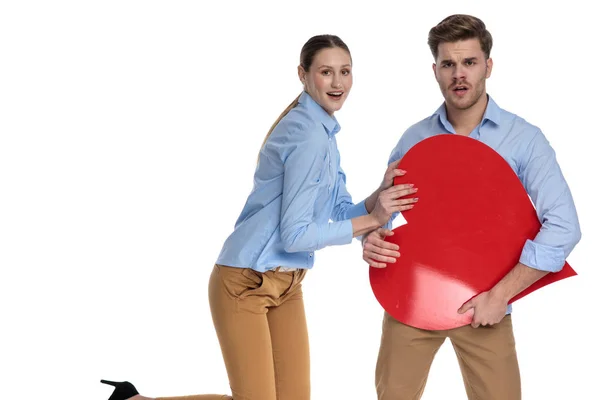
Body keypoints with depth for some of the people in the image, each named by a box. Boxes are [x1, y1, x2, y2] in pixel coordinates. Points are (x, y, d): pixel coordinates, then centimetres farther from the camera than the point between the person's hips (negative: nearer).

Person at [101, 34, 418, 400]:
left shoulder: (324, 131, 11)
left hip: (286, 285, 9)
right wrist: (371, 219, -19)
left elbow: (340, 214, 7)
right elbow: (295, 234, -21)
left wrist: (380, 196, -12)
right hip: (245, 284, -9)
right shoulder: (307, 134, -19)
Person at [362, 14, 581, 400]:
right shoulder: (414, 138, 2)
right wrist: (372, 238, -13)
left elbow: (562, 227, -14)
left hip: (484, 305, -2)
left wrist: (501, 294, -18)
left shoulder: (524, 139, -7)